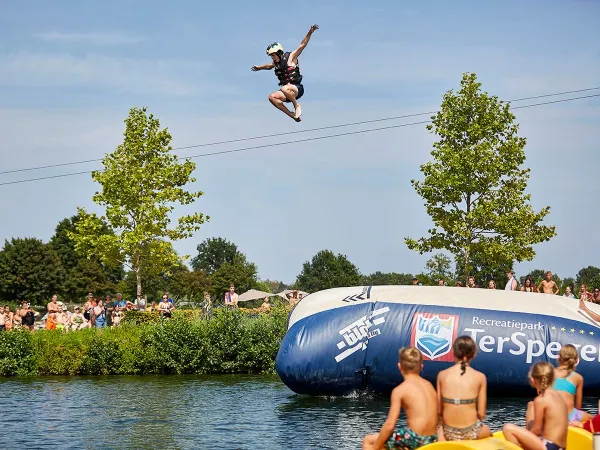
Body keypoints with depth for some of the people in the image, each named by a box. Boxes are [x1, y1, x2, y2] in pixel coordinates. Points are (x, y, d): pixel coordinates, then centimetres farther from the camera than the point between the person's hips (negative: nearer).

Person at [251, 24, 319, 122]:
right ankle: (292, 115, -15)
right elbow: (269, 66, 39)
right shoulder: (276, 63, 14)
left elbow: (302, 45, -13)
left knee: (285, 89, -39)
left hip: (297, 89, -7)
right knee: (272, 97, -19)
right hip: (287, 90, 7)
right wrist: (259, 68, 58)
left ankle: (297, 106, -13)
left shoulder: (290, 57, -5)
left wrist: (310, 32, -25)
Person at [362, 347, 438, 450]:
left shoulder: (399, 390, -8)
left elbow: (390, 425, -11)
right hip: (431, 440, 7)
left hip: (413, 439, -7)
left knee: (368, 441, 12)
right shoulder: (429, 385, 10)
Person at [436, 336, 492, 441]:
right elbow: (481, 413, -4)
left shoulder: (442, 375, -3)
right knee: (487, 430, 38)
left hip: (449, 434, 0)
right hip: (471, 433, 0)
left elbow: (439, 411, -1)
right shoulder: (480, 377, -6)